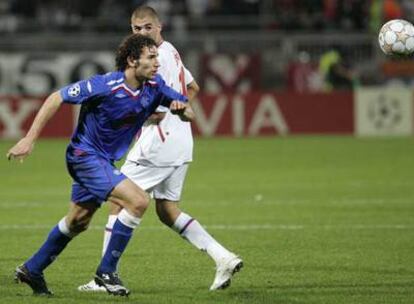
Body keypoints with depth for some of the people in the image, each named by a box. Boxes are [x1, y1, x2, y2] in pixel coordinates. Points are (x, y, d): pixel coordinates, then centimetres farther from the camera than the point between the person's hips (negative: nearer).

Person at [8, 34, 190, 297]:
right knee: (138, 201, -21)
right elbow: (56, 99, -20)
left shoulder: (154, 86, -6)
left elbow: (187, 114, 2)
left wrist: (181, 108, -23)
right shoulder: (105, 86, -25)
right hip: (85, 155, -9)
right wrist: (29, 139, -21)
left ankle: (31, 270, 39)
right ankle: (107, 272, -11)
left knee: (78, 222, 23)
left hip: (104, 160, 9)